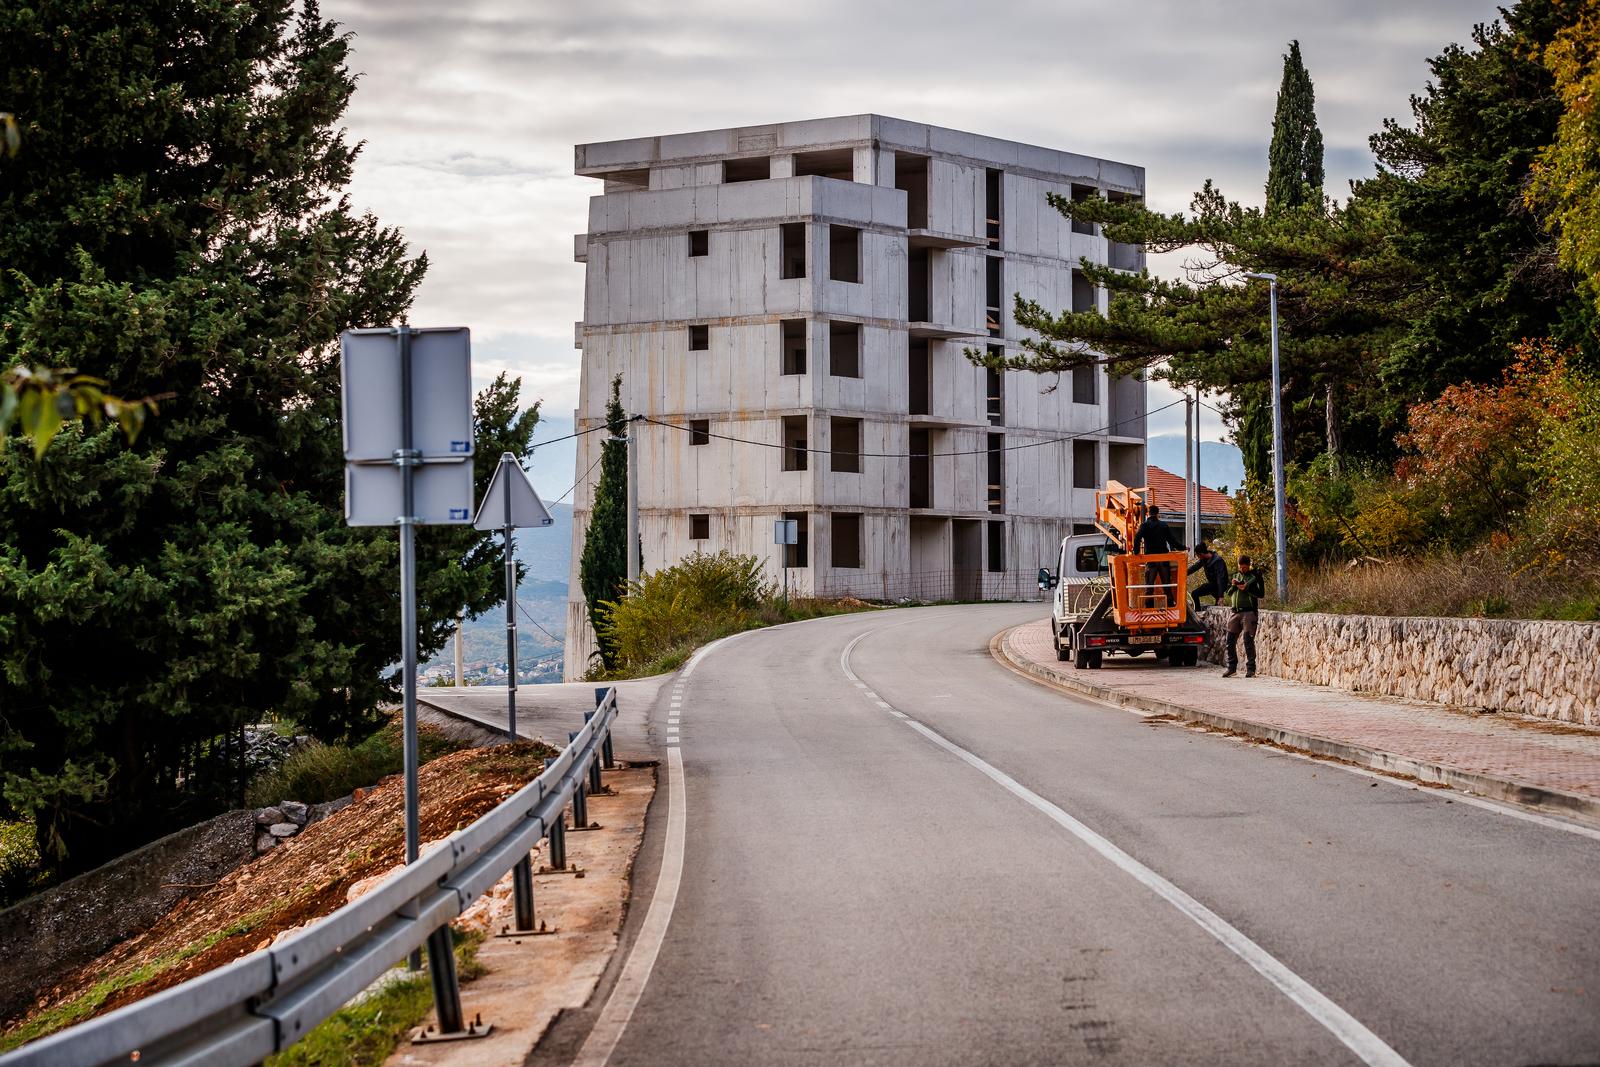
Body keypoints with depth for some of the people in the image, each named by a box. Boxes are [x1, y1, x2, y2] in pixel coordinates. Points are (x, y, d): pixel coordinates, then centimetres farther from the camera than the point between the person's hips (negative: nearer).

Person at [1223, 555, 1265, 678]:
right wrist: (1233, 586, 1)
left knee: (1248, 641, -8)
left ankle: (1250, 669, -5)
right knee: (1230, 640, 4)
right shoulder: (1236, 576, 19)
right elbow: (1228, 593, 21)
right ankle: (1232, 667, 13)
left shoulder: (1255, 576, 1)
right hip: (1235, 612, 6)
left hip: (1249, 612, -6)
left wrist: (1247, 588, -15)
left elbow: (1261, 593, -6)